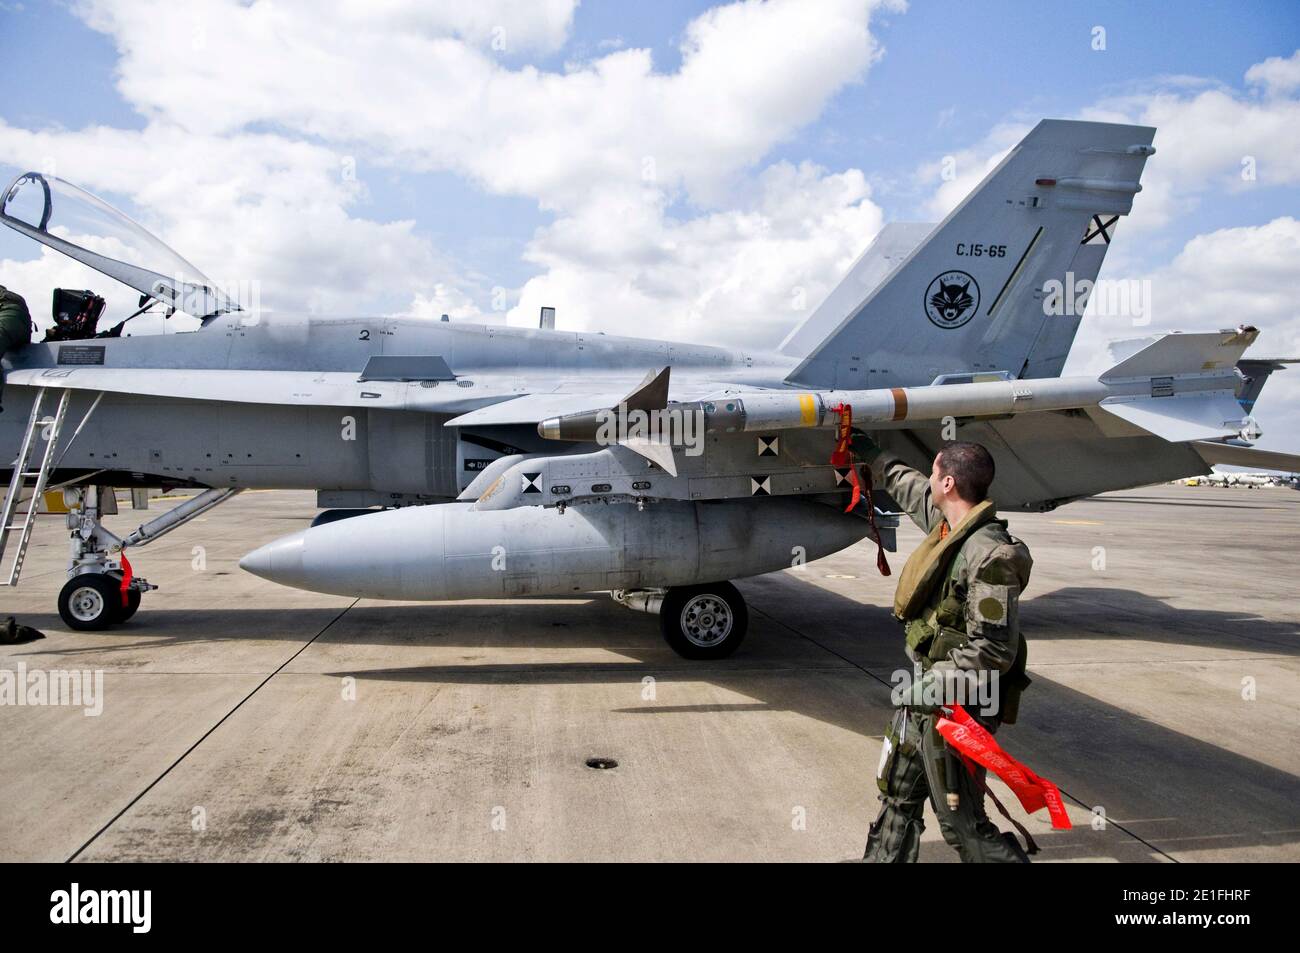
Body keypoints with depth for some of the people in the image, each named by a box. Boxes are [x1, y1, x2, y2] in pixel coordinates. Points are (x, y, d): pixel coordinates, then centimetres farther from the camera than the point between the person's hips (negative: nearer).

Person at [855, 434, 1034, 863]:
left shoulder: (990, 556, -24)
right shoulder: (948, 524, 3)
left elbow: (993, 651, -25)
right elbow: (908, 486, 25)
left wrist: (933, 684, -23)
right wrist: (871, 453, 37)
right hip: (927, 692, 10)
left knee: (962, 823, 1)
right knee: (897, 797, 21)